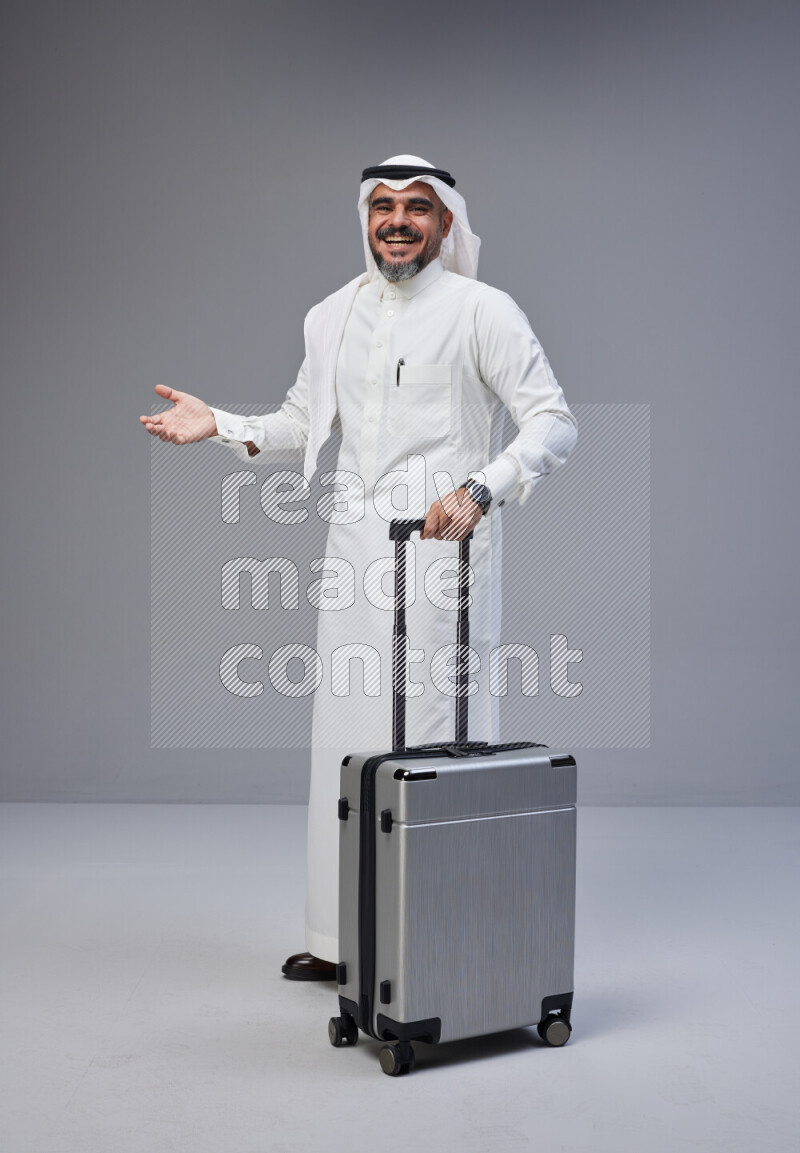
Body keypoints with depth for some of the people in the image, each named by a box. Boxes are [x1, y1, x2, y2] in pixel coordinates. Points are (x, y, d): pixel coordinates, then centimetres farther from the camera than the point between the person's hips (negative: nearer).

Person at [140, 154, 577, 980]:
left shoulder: (482, 311, -3)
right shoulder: (333, 316, 15)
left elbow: (554, 423, -8)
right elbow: (301, 423, 24)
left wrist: (479, 491, -23)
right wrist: (218, 425, 8)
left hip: (441, 547, -6)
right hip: (354, 546, 6)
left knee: (438, 740, -5)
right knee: (346, 740, 9)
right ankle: (342, 938, 21)